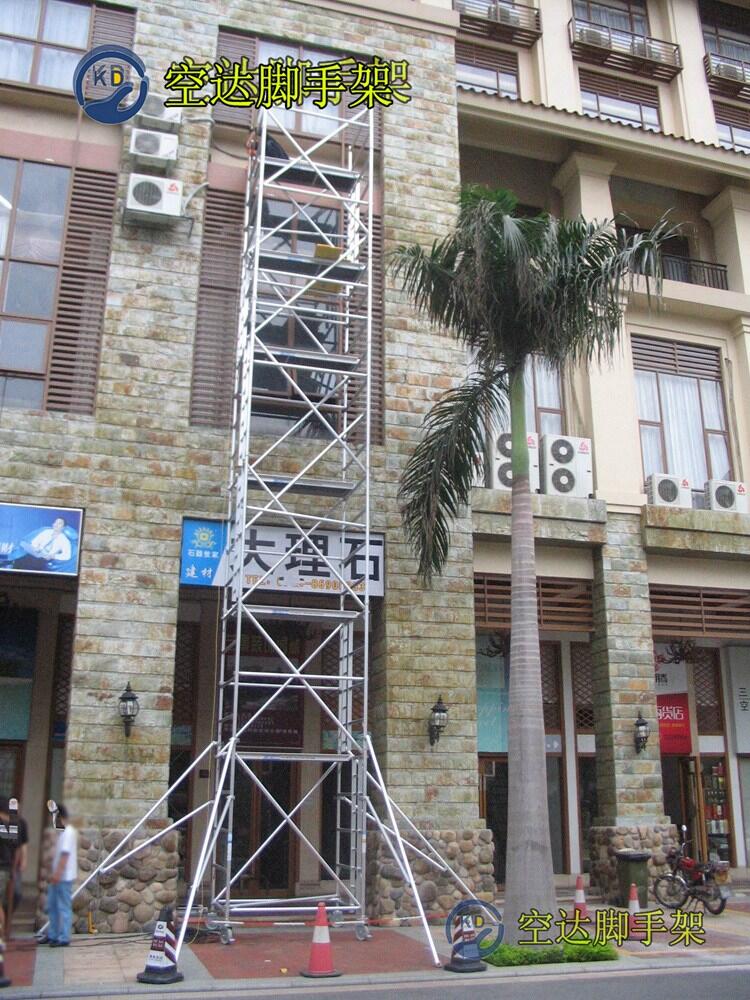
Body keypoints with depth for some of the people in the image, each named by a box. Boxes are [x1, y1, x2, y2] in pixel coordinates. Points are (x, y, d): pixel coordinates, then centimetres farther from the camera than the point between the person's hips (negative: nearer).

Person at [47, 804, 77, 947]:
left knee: (64, 908, -3)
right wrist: (53, 874, 22)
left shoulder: (68, 832, -15)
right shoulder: (62, 832, 15)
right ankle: (52, 935, 26)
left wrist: (57, 873, -24)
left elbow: (65, 854, -21)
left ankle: (63, 938, 1)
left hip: (64, 877, -10)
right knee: (52, 906, 16)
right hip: (57, 876, 10)